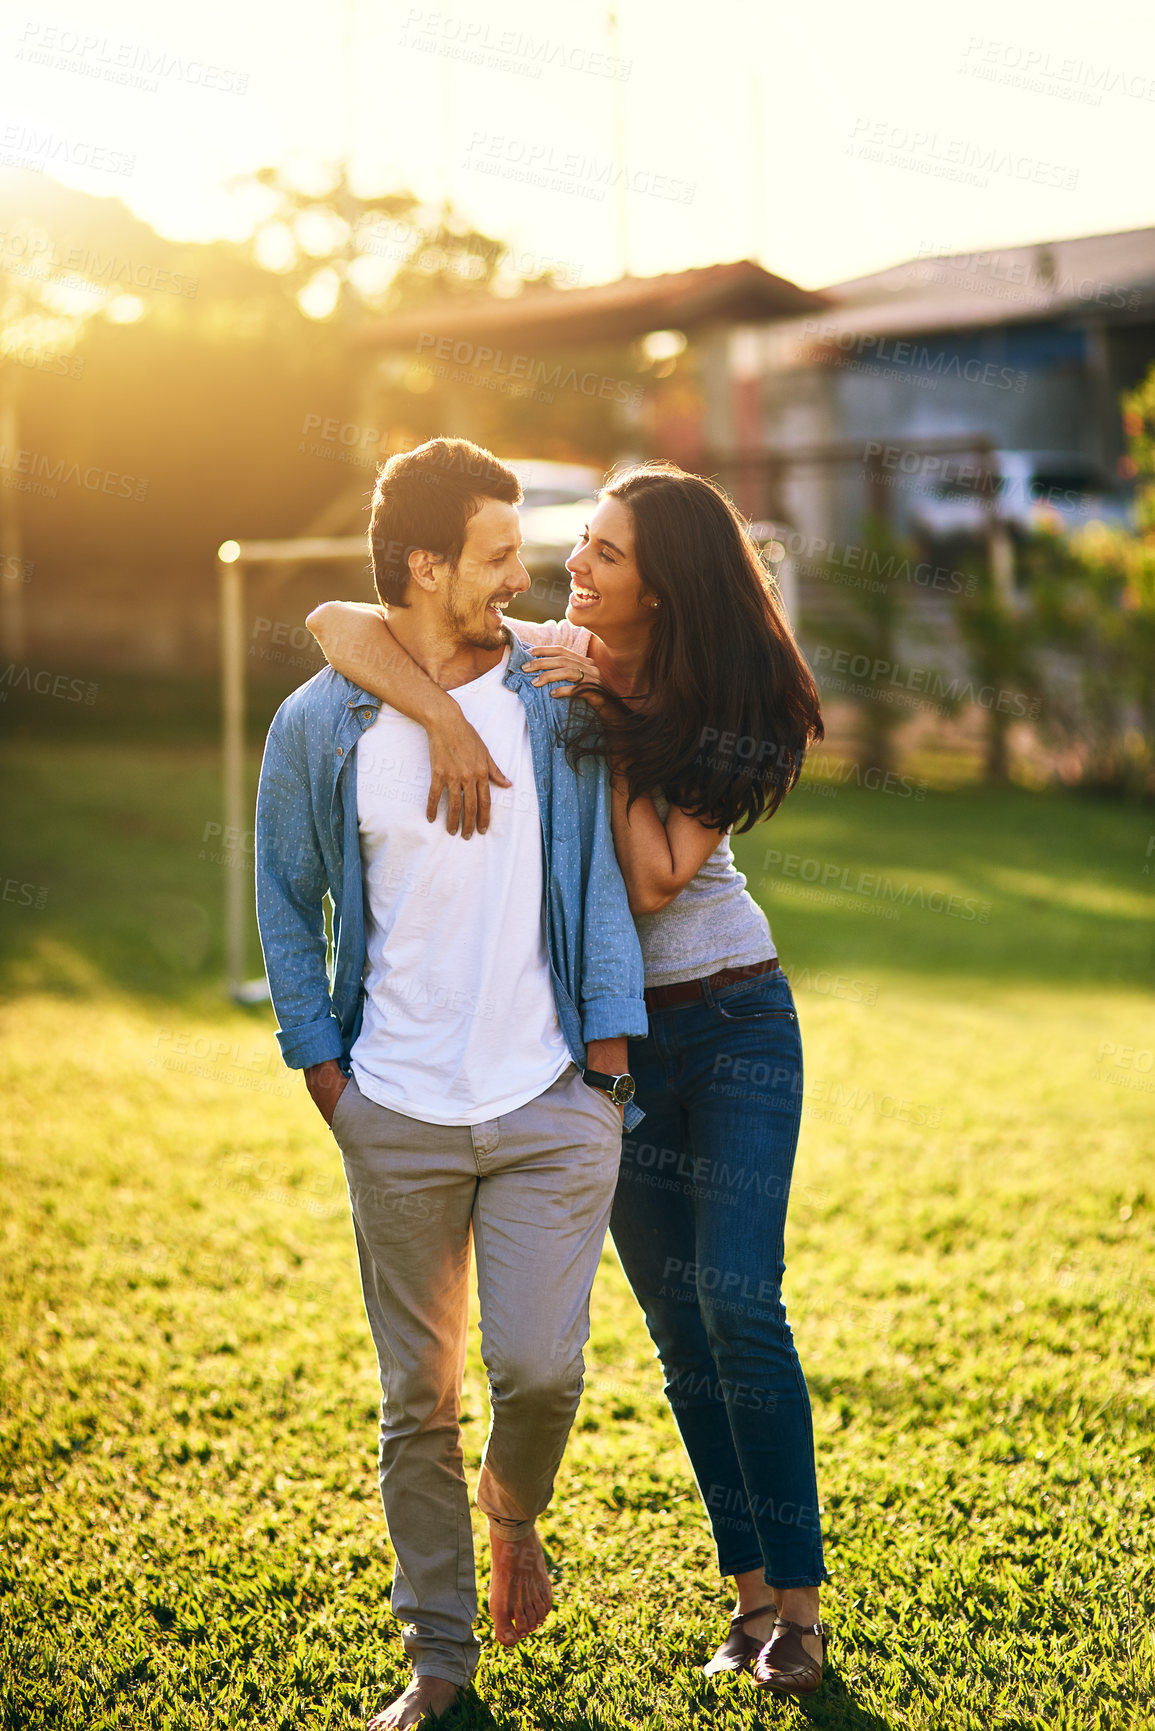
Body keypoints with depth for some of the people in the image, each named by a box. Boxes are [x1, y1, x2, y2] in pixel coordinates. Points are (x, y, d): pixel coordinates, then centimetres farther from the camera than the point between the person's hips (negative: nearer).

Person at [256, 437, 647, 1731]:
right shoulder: (319, 727, -1)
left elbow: (600, 873, 7)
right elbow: (286, 900, 10)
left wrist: (611, 1050, 0)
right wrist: (323, 1068, 3)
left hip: (551, 1104, 0)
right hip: (399, 1116, 0)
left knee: (537, 1367, -9)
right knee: (416, 1399, 7)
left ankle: (515, 1507, 27)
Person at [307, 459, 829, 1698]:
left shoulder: (729, 708, -11)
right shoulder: (530, 659, -7)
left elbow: (652, 879, -21)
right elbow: (336, 623, -17)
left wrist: (609, 726, -18)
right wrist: (440, 711, -32)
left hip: (734, 1018, -2)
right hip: (612, 1035, 3)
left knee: (737, 1302, -13)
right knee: (680, 1330, 6)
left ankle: (798, 1604, -3)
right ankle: (749, 1589, 17)